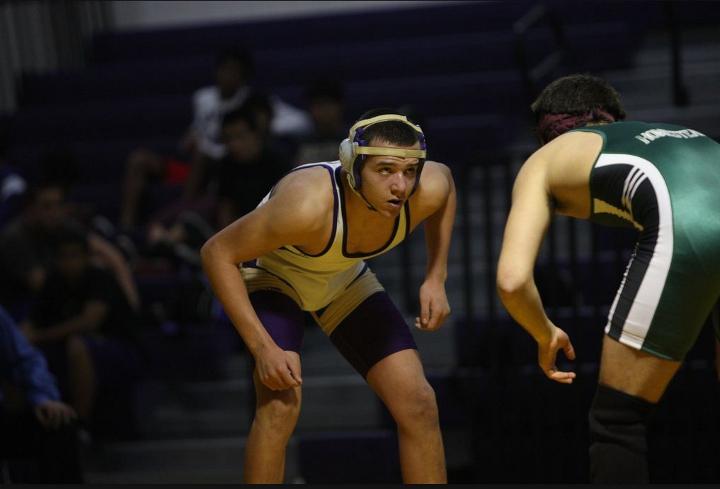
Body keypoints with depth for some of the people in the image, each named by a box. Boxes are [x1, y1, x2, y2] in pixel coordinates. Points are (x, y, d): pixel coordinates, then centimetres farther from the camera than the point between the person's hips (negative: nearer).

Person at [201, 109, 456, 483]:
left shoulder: (426, 191, -26)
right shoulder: (307, 204, -42)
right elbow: (217, 253, -32)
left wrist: (436, 278, -6)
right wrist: (262, 347, -36)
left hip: (345, 279, 5)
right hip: (270, 273, -5)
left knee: (419, 404, -2)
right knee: (280, 403, -27)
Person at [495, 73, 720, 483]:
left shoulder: (545, 160, 27)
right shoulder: (670, 133, 41)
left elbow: (512, 280, 15)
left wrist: (546, 336, 33)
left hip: (686, 227, -6)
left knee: (617, 422, 10)